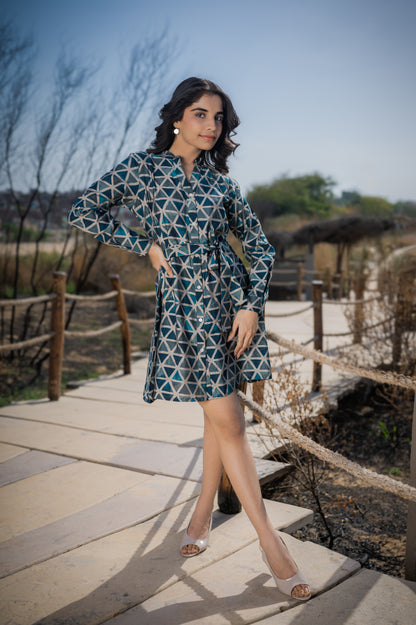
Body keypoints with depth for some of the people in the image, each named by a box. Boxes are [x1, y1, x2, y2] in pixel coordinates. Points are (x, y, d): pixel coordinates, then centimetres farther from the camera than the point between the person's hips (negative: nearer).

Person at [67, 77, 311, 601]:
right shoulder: (143, 166, 2)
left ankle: (203, 510, 30)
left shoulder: (220, 182, 9)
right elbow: (83, 212, -1)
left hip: (230, 300, 4)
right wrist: (147, 245, -5)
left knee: (219, 415, 9)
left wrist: (251, 304, -3)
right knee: (228, 421, -5)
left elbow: (260, 247, 9)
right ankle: (269, 540, 2)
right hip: (183, 305, -3)